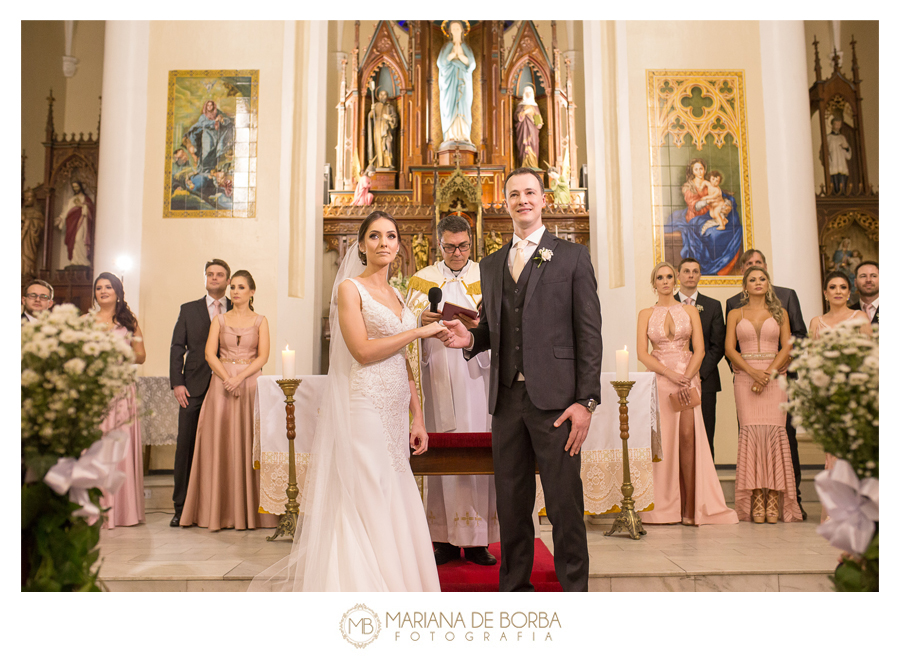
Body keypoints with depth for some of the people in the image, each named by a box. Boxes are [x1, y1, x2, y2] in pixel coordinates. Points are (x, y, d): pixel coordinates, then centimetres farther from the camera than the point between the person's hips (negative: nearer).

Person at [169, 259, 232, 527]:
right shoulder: (188, 310, 13)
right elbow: (177, 348, 8)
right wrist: (177, 383, -2)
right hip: (194, 389, 1)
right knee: (186, 446, 0)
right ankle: (181, 507, 8)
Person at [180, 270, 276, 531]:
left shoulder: (260, 321, 8)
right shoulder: (220, 320, 11)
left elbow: (263, 356, -1)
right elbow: (210, 354, 1)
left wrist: (240, 378, -15)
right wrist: (227, 379, -13)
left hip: (251, 384, -1)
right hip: (221, 385, 1)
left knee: (249, 443, -3)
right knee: (220, 443, -2)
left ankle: (251, 510, 3)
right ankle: (220, 511, 4)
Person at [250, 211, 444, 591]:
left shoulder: (396, 296, 17)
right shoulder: (350, 288, -3)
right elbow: (363, 350, -14)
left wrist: (417, 418, 10)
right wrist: (419, 332, -9)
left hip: (394, 415, 7)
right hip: (363, 408, -6)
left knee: (393, 511, 8)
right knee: (364, 506, -4)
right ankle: (361, 587, 8)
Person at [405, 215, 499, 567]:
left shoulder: (487, 278, 9)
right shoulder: (421, 281, 11)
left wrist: (479, 326, -17)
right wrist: (421, 320, -14)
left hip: (477, 377, 0)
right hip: (439, 378, 0)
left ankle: (477, 540, 6)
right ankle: (444, 539, 7)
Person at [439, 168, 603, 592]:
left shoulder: (572, 256, 4)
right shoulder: (491, 264, 17)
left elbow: (589, 333, -2)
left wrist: (586, 400, -10)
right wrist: (470, 339, -3)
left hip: (555, 399, -4)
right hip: (506, 399, 4)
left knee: (565, 504, 1)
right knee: (511, 503, 12)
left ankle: (574, 587, 17)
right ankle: (514, 585, 26)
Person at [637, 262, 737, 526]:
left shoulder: (690, 311, 10)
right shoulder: (646, 314, 8)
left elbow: (699, 349, 2)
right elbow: (642, 353, -1)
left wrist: (686, 379, -11)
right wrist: (671, 374, -12)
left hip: (688, 377, 0)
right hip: (658, 379, 0)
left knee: (688, 437, -11)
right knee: (664, 441, -4)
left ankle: (690, 507, -8)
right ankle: (666, 507, 3)